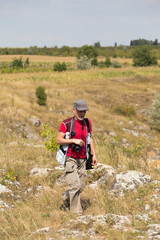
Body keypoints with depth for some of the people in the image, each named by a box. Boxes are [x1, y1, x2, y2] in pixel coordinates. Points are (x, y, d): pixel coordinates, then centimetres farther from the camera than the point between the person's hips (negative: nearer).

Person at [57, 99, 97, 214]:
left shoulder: (87, 123, 8)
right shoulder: (66, 123, -9)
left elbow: (90, 139, 17)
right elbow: (59, 140, -12)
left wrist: (94, 155, 11)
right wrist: (74, 140, -22)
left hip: (82, 159, 6)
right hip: (70, 158, -6)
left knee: (81, 186, 8)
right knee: (75, 185, -11)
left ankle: (66, 196, 36)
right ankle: (76, 210, 2)